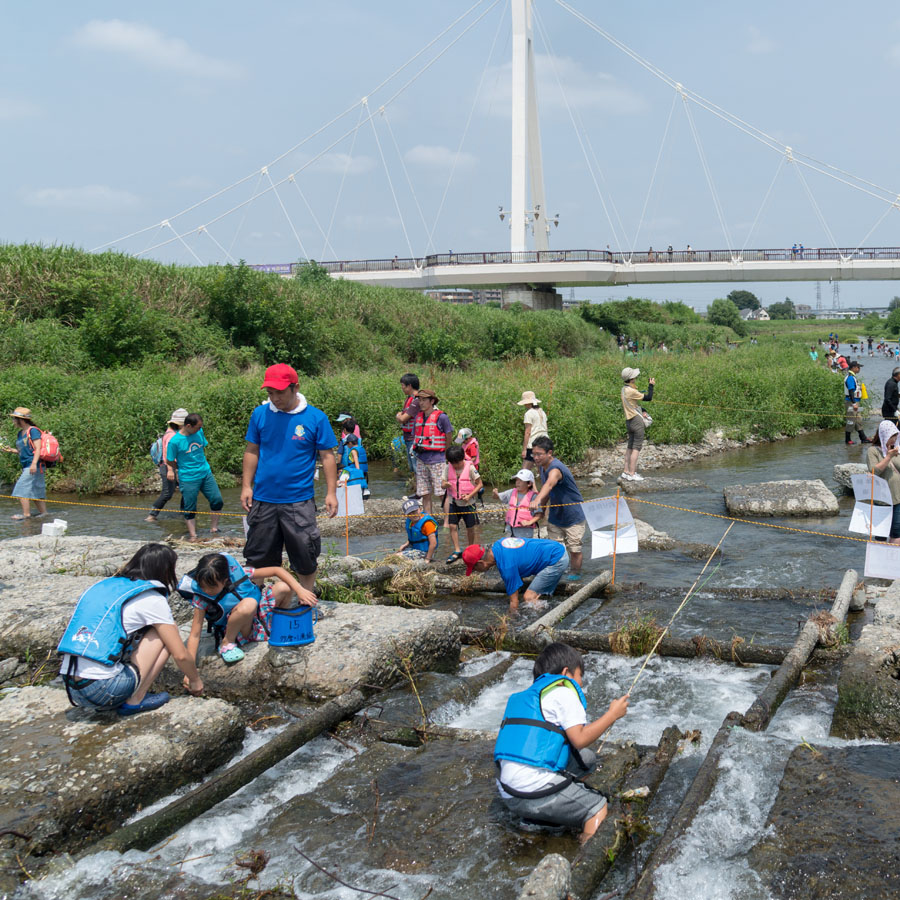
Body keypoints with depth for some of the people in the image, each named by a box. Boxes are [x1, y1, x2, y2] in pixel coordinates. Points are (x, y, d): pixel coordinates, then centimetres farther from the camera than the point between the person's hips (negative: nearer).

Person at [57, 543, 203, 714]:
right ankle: (135, 701, 3)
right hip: (103, 692, -7)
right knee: (167, 633, 6)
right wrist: (195, 680, 21)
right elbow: (180, 655, 0)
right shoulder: (152, 599, -2)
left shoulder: (103, 585, 17)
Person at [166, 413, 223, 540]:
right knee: (189, 509, 3)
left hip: (206, 473, 5)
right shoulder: (175, 441, -17)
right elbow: (170, 462, -6)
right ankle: (192, 535, 17)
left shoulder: (199, 432, -1)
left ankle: (214, 529, 20)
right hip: (188, 479, -5)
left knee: (217, 500, 4)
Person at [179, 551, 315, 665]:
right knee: (248, 604, -37)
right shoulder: (201, 598, -21)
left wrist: (300, 591, -19)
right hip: (238, 632, -4)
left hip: (258, 615, 4)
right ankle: (227, 643, -13)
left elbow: (276, 570, -12)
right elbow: (195, 634, -18)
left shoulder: (237, 573, -19)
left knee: (284, 587, -18)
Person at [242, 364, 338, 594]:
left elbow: (327, 457, -1)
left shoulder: (315, 417, -5)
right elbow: (252, 452, 9)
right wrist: (246, 486, 5)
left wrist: (331, 493, -5)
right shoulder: (260, 414, 1)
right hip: (263, 498, 2)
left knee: (305, 557, 4)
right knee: (257, 557, 12)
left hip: (299, 501, -2)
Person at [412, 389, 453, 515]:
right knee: (425, 494, 7)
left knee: (443, 493, -5)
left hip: (437, 461, -6)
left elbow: (448, 437, -1)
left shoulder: (441, 417, -7)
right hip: (421, 460, 6)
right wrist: (417, 448, 9)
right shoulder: (418, 416, 12)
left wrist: (445, 455, 5)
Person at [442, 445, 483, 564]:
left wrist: (469, 496, -19)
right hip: (454, 502, 3)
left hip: (468, 503, -3)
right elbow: (442, 484, -2)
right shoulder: (448, 467, -3)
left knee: (471, 528, 6)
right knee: (452, 526, -3)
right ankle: (457, 551, 5)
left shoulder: (470, 468, -13)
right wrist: (445, 484, -27)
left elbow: (480, 484, -8)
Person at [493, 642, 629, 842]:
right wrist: (612, 714, 1)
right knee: (599, 807, 6)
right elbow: (579, 739, -10)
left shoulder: (526, 696, 23)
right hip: (536, 792, -8)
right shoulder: (563, 691, -1)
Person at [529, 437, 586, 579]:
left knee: (574, 548, 3)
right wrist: (540, 509, 8)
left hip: (573, 517, -7)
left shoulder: (556, 469, -30)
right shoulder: (542, 467, -2)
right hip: (554, 517, 7)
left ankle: (575, 574, 23)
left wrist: (537, 500, -69)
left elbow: (549, 484, -53)